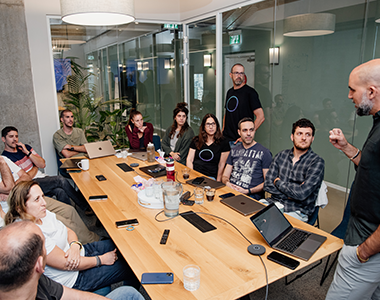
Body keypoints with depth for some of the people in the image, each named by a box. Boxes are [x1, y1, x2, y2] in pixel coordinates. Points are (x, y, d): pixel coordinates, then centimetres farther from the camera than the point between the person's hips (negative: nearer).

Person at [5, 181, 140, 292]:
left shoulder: (41, 214, -4)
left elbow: (69, 231, 6)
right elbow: (66, 264, -27)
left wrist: (75, 245, -17)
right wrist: (101, 260, -16)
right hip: (72, 280, -8)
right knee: (128, 267, -3)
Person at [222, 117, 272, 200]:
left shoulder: (264, 153, 2)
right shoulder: (234, 151, 19)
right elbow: (225, 176, 19)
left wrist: (247, 191, -13)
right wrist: (227, 183, -6)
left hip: (251, 196, -4)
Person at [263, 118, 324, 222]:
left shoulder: (317, 162, -7)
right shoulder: (281, 155, 8)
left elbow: (302, 194, -17)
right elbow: (267, 185, 2)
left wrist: (278, 182, -4)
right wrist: (290, 195, -11)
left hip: (297, 211, -5)